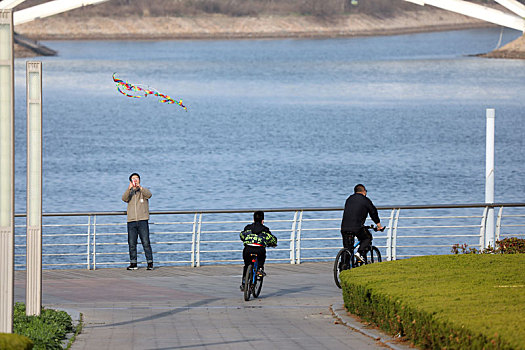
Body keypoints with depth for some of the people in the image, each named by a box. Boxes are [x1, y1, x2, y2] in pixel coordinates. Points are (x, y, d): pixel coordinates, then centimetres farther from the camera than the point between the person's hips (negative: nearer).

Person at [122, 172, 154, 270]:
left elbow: (149, 195, -13)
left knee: (146, 243, -7)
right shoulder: (129, 192, 15)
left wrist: (139, 187, -24)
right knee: (132, 244, 2)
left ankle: (150, 263, -4)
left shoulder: (143, 191, 10)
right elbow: (124, 199, -7)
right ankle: (133, 263, 8)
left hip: (142, 220, -2)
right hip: (131, 221, 2)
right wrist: (130, 188, -22)